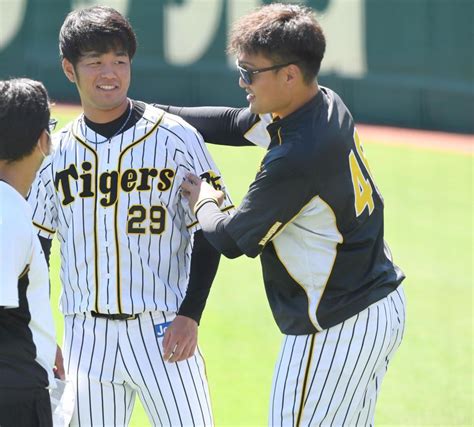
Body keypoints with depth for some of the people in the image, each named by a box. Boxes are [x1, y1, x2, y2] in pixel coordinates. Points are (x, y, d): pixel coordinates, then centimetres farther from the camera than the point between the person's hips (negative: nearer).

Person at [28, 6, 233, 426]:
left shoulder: (175, 138, -3)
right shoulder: (57, 151, 7)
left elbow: (208, 233, -1)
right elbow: (35, 246, 13)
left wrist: (190, 314, -10)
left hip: (163, 331, -3)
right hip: (85, 338, 3)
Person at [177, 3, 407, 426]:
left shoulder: (295, 160, -27)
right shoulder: (329, 105, 1)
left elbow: (231, 240, -12)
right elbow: (234, 124, 18)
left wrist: (203, 202, 9)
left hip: (336, 330, -10)